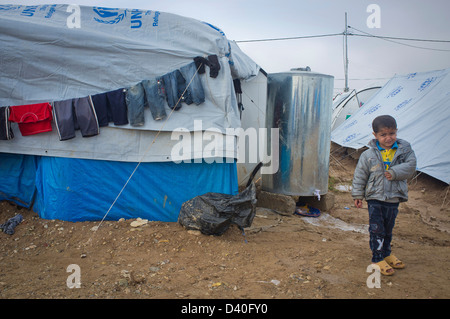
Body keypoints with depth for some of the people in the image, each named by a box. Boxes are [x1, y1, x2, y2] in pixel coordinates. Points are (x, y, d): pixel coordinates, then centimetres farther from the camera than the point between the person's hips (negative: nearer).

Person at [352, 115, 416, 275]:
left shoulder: (405, 149, -2)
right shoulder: (368, 155, -8)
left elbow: (411, 166, -9)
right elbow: (360, 176, -2)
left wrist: (394, 173, -23)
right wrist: (358, 195, -1)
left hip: (394, 200, 3)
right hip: (375, 199, -2)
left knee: (388, 229, 19)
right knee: (377, 230, 1)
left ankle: (386, 253, 39)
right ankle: (378, 259, 15)